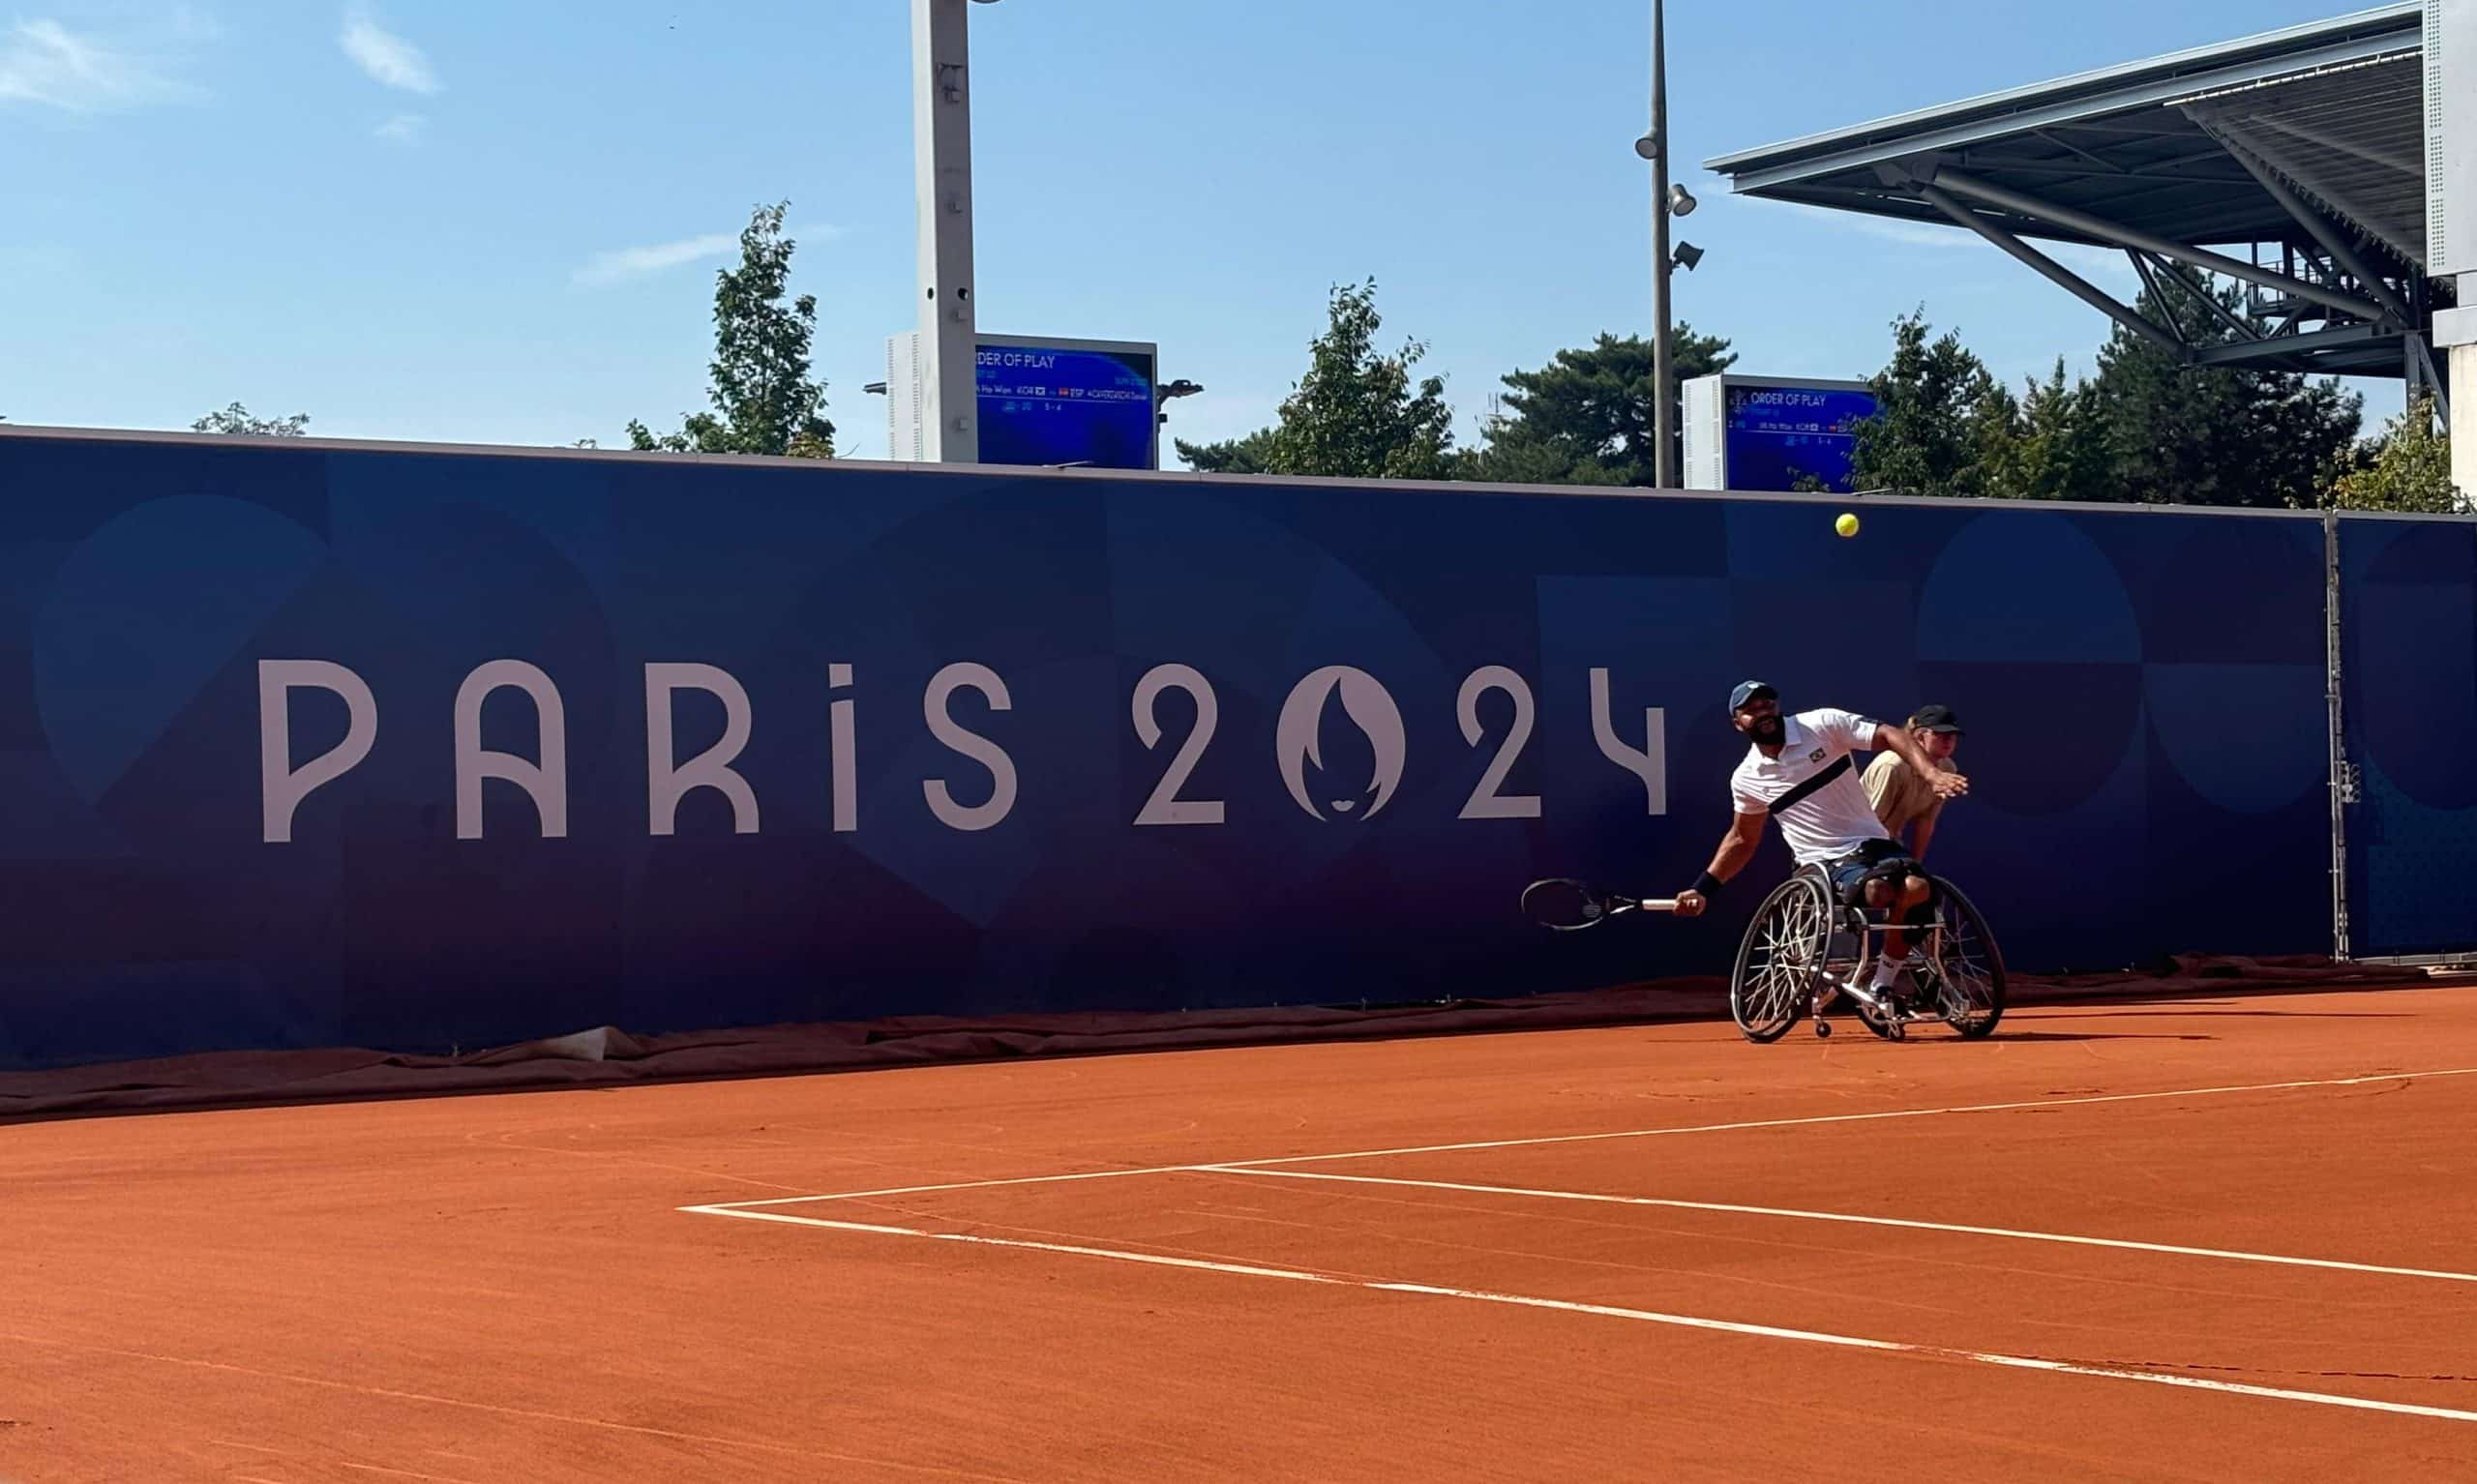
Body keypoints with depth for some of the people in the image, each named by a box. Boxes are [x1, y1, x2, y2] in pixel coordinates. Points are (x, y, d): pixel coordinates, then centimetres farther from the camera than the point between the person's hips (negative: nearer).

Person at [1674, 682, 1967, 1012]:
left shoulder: (1823, 724, -4)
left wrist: (1931, 773, -26)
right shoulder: (1746, 779, 5)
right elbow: (1742, 839, 20)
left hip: (1873, 843, 1)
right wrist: (1702, 890, 14)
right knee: (1878, 890, -36)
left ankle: (1883, 989, -11)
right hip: (1828, 864, -1)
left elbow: (1890, 736, -10)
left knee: (1916, 887, -31)